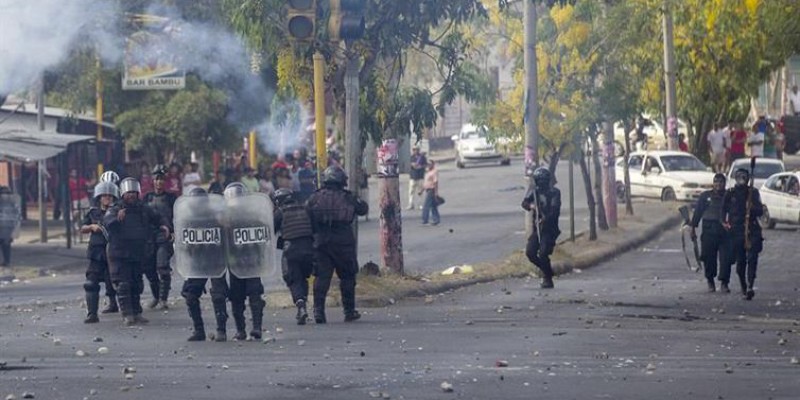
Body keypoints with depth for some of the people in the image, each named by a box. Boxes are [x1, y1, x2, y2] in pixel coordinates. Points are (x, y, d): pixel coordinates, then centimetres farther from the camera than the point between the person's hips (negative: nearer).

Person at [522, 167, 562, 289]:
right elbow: (524, 202, 1)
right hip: (537, 227, 5)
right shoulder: (534, 190, 8)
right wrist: (530, 205, -22)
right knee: (530, 252, -3)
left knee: (543, 254, -16)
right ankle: (545, 269, 22)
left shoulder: (554, 193, -7)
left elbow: (555, 210, -18)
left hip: (549, 228, -5)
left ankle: (548, 279, -1)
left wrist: (545, 218, -33)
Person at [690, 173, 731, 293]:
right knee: (709, 258, 3)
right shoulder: (705, 196, 8)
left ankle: (724, 283, -3)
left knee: (725, 258, -8)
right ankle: (710, 282, 19)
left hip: (725, 232, 0)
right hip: (709, 232, 0)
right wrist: (693, 228, 4)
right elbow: (697, 212, 8)